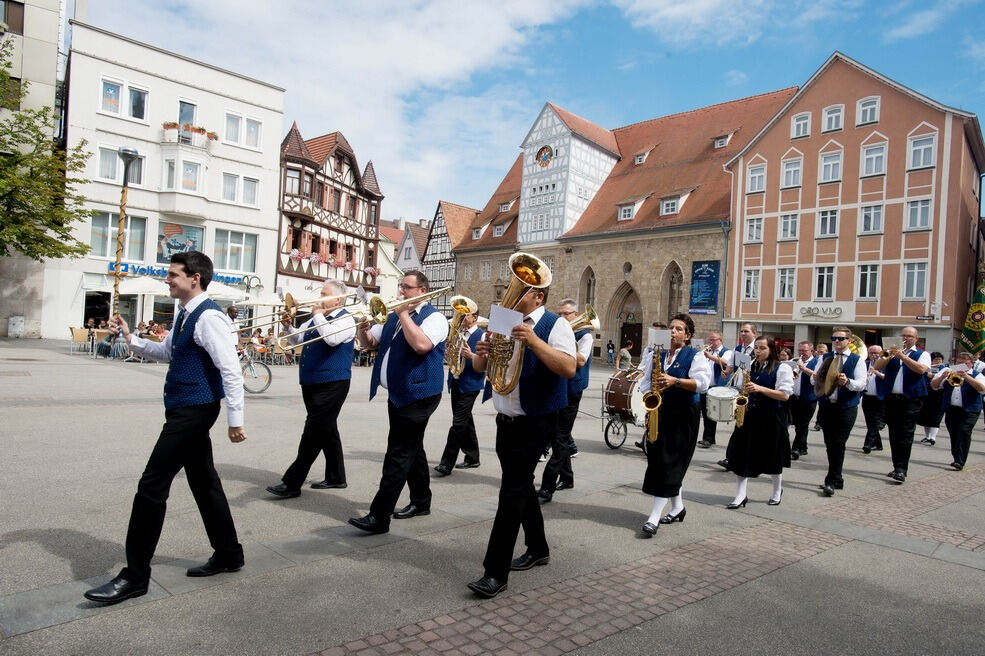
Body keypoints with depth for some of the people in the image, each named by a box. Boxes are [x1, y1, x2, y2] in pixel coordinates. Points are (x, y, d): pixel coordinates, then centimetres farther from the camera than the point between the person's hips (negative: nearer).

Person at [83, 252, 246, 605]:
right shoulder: (187, 314, 13)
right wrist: (131, 338, 16)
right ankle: (228, 554, 29)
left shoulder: (209, 317, -18)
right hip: (185, 411, 10)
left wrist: (235, 420, -22)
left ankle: (135, 576, 7)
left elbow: (231, 370, -22)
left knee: (152, 487, -5)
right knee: (204, 483, 16)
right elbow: (168, 353, 29)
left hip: (193, 412, -10)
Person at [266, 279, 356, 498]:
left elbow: (332, 338, -29)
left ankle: (292, 483, -4)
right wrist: (288, 327, 1)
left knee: (313, 433, -7)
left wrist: (318, 315, -16)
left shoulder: (346, 319, -10)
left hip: (331, 384, -9)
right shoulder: (317, 319, 16)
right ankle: (336, 477, 24)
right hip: (311, 383, 9)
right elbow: (297, 339, 22)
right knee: (327, 430, 14)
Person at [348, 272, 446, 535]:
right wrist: (363, 329, -6)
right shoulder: (394, 316, 14)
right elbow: (369, 343, 16)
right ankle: (421, 501, 32)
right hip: (398, 394, 9)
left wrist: (404, 314, -18)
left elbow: (421, 345, -28)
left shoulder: (434, 317, -10)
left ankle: (379, 517, -7)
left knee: (399, 454, -9)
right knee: (411, 449, 18)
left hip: (417, 396, -9)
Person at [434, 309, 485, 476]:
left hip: (469, 385, -7)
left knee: (458, 422, -9)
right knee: (465, 421, 14)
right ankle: (472, 457, 25)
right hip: (456, 382, 7)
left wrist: (471, 356, -25)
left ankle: (447, 463, -6)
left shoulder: (482, 336, -6)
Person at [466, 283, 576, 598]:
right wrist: (481, 353, -11)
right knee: (521, 486, 17)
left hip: (534, 424, -7)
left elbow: (569, 368, -26)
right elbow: (479, 368, 12)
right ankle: (537, 548, 36)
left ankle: (496, 572, 0)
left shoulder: (555, 325, -10)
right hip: (505, 421, 7)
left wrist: (533, 340, -35)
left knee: (513, 491, -7)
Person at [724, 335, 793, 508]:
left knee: (772, 458, 10)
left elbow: (784, 395, -14)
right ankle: (741, 496, 2)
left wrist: (760, 388, -23)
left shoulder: (782, 369, -6)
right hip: (750, 415, 4)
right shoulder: (750, 368, 9)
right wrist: (745, 390, -3)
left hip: (771, 417, -4)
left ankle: (777, 491, 35)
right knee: (741, 455, -3)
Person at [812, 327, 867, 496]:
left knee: (839, 444, -3)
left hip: (846, 408, -4)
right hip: (826, 406, 4)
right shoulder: (825, 358, 11)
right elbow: (813, 380, 10)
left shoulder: (858, 360, -1)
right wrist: (815, 377, -14)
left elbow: (861, 384, -10)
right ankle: (837, 479, 23)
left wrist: (848, 382, -29)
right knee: (829, 444, 9)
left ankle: (831, 481, 2)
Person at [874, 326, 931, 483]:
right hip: (891, 398, 4)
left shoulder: (922, 354, 6)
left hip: (911, 400, -4)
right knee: (894, 435, 7)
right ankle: (898, 467, 15)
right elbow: (877, 367, 2)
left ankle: (901, 470, -10)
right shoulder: (892, 352, 15)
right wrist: (890, 356, -12)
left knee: (906, 435, -9)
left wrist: (902, 356, -18)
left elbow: (921, 369, -15)